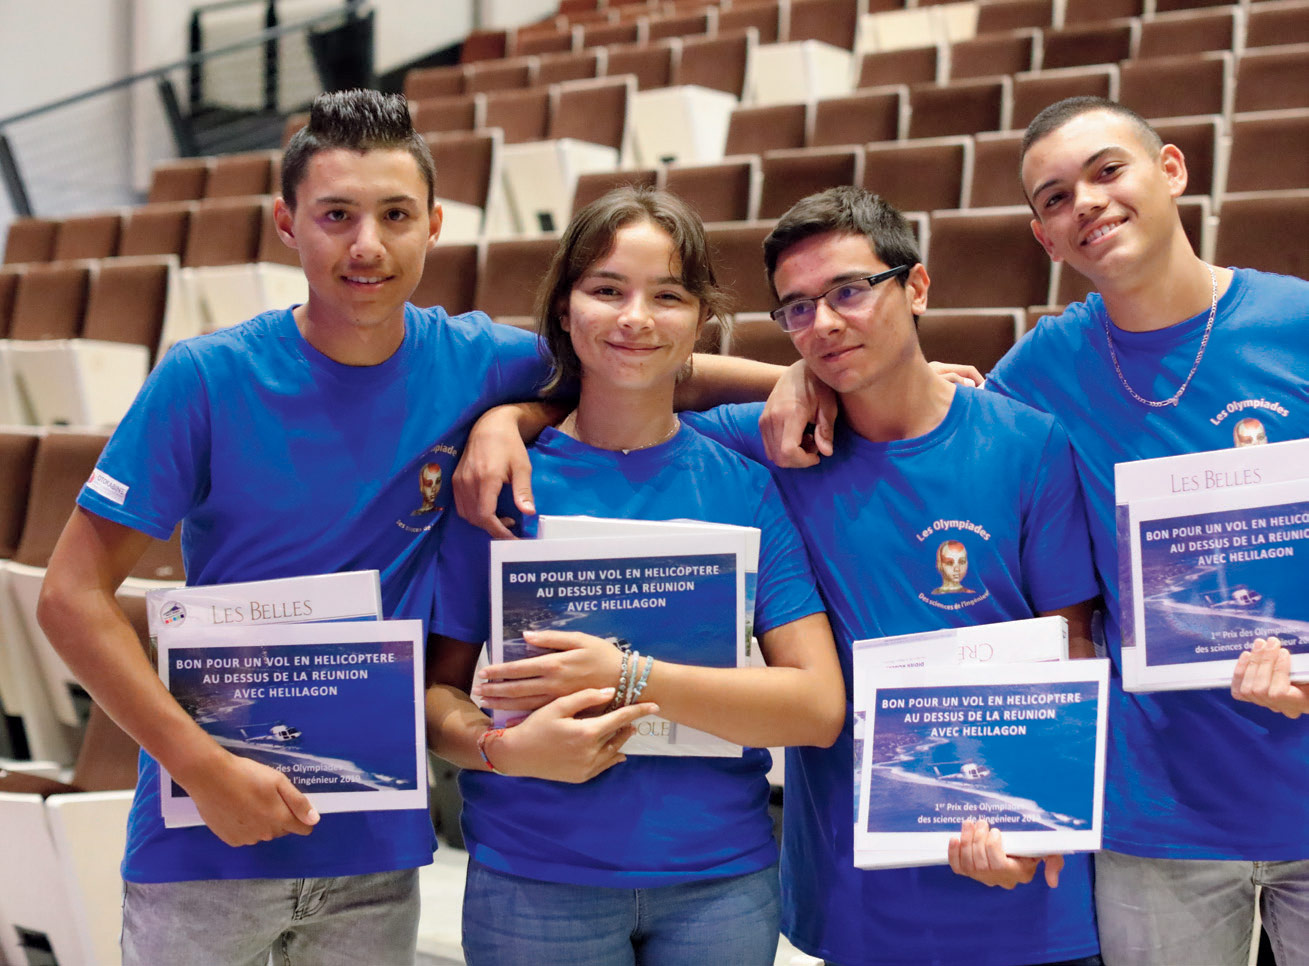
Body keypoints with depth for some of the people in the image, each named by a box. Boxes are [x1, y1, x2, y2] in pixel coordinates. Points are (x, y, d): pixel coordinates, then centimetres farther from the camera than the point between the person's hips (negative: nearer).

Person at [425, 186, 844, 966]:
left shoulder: (749, 484, -1)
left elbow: (819, 708, -8)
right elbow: (436, 689, 1)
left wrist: (629, 678, -18)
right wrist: (503, 748, -20)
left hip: (720, 883, 1)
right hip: (535, 885, 0)